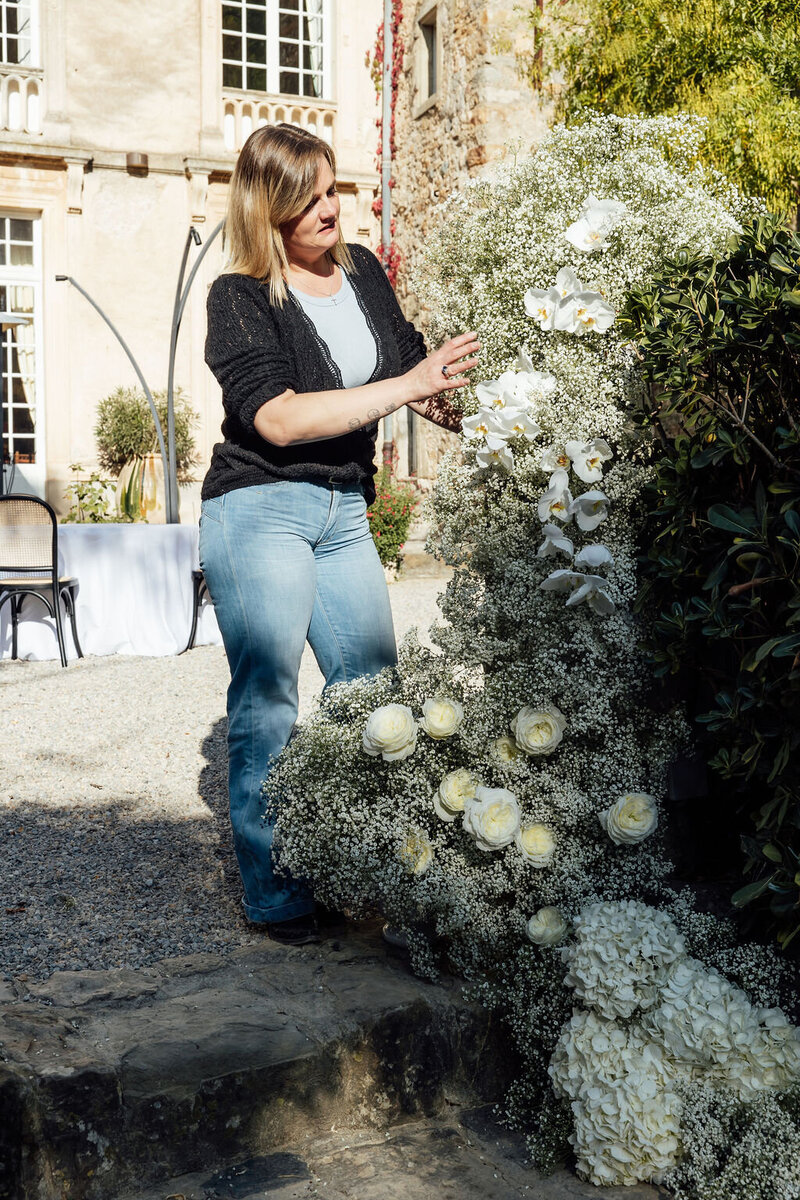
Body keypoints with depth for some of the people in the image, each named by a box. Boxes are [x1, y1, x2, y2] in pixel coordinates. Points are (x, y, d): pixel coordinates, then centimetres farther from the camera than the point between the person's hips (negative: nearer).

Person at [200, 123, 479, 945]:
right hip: (259, 508, -6)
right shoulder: (239, 298, -9)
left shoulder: (361, 270, 9)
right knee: (266, 702, -2)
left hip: (343, 509, 6)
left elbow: (409, 364, 21)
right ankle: (275, 896, 10)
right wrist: (406, 387, -24)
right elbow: (280, 418, -22)